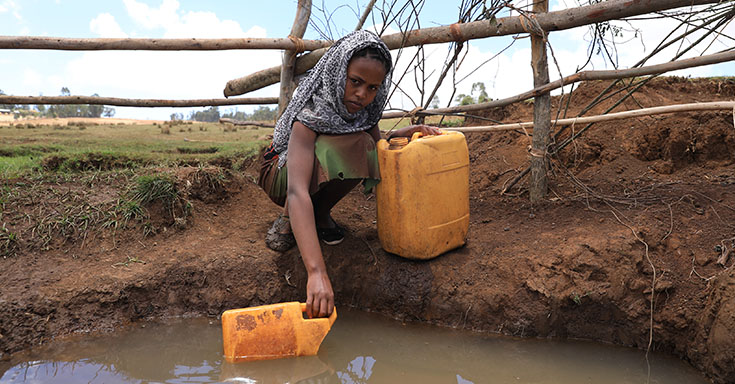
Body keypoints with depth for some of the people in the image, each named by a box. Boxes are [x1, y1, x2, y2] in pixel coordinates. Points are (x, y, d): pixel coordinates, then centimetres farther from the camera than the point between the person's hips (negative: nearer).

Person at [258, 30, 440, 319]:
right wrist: (317, 272, -56)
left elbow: (377, 145, 4)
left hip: (323, 177, 6)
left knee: (362, 149, -23)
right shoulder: (310, 112, -35)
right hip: (280, 173, -6)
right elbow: (297, 192, -46)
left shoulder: (362, 105, -15)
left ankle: (320, 213, -2)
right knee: (328, 151, -35)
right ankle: (287, 220, -12)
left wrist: (403, 134, -20)